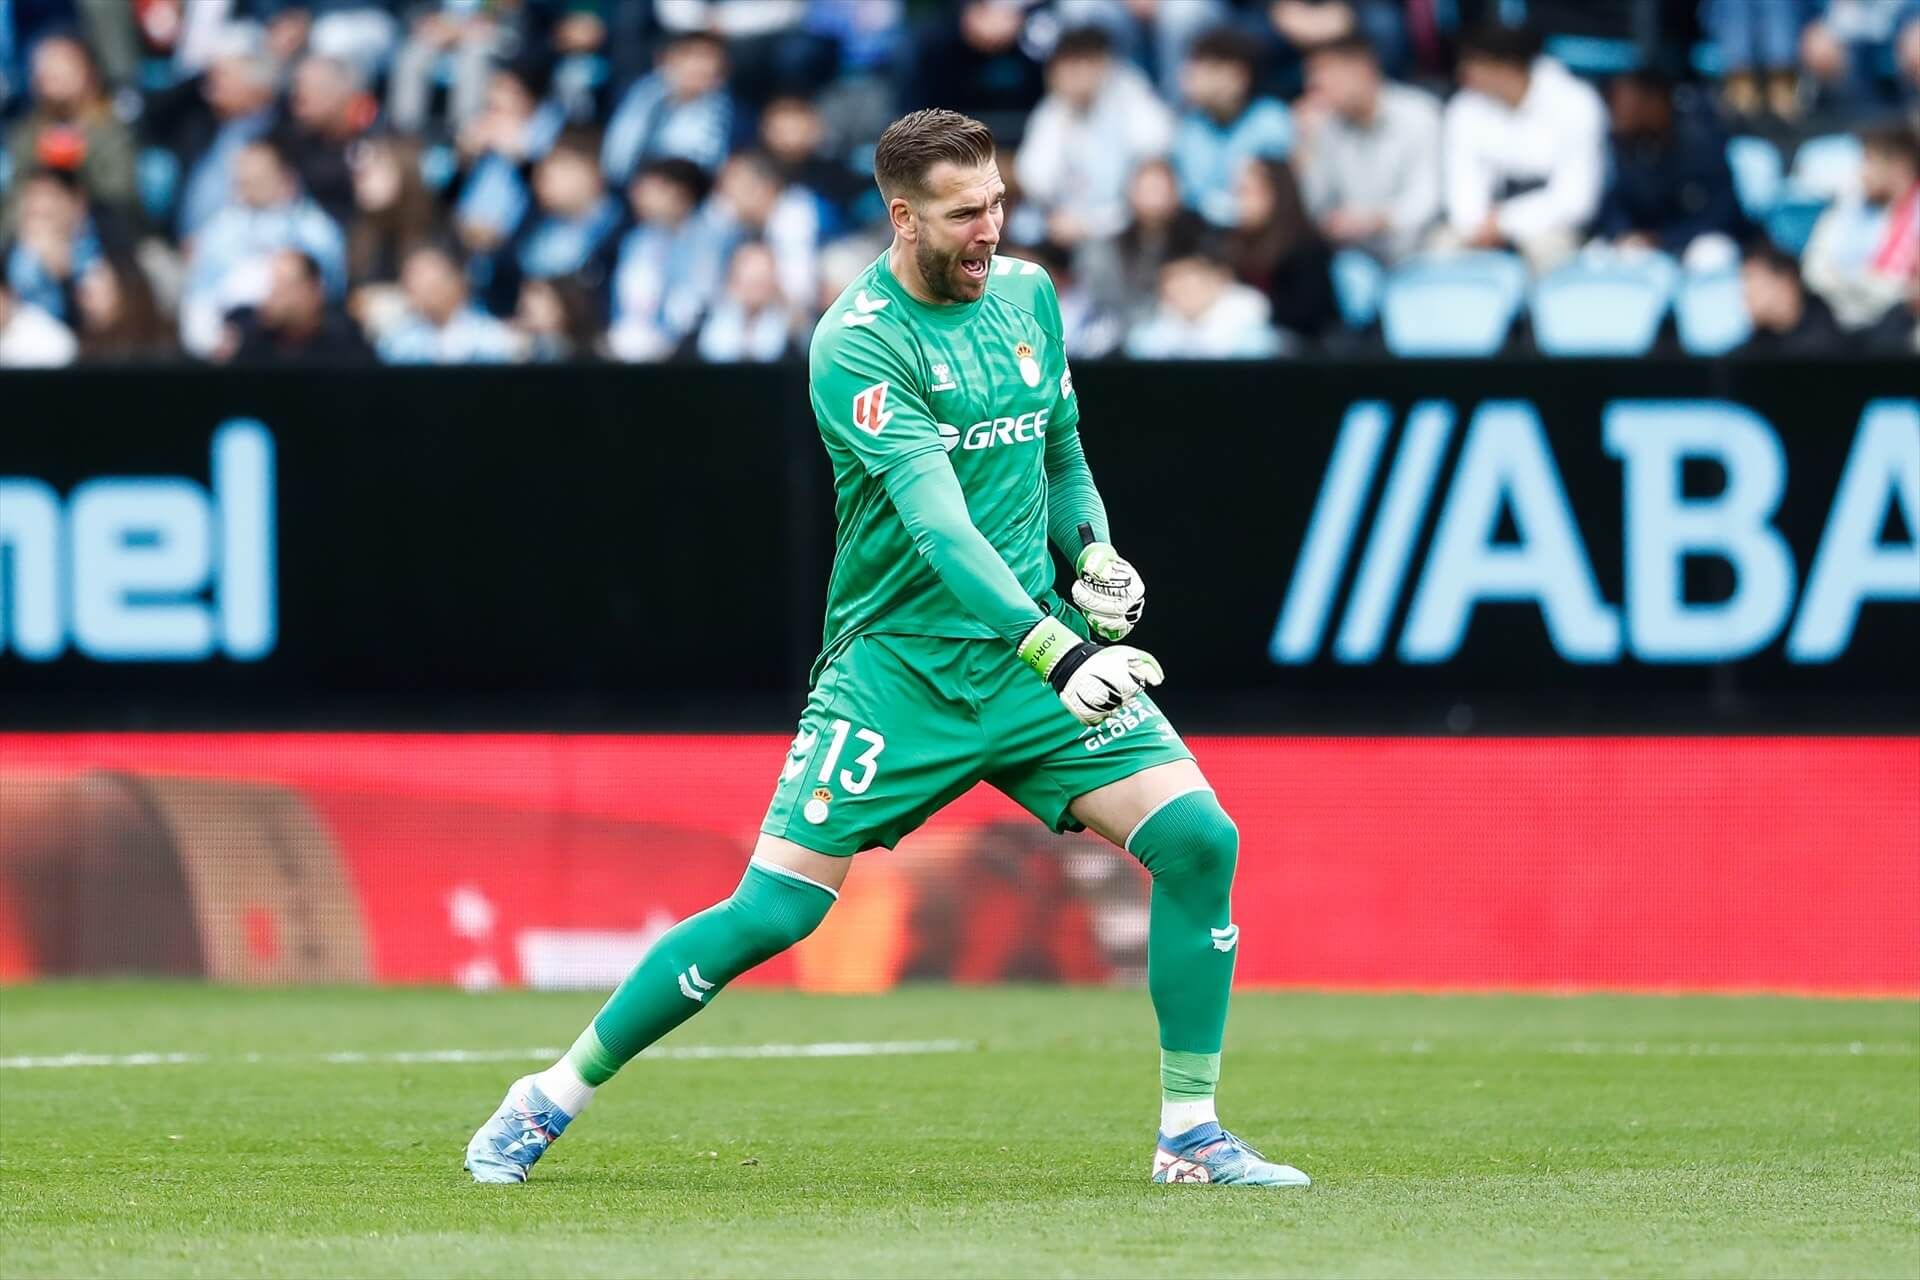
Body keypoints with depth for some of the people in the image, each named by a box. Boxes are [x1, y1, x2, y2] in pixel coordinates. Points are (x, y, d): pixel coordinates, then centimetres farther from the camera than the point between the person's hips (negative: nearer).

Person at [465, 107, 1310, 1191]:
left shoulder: (1029, 295, 6)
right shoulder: (857, 345, -16)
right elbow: (937, 523, -28)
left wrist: (1093, 550, 1)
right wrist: (1056, 654, -39)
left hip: (1035, 647, 5)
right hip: (899, 661, -5)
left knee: (1200, 838, -11)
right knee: (774, 911, -9)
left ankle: (1192, 1136, 0)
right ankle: (554, 1098, 8)